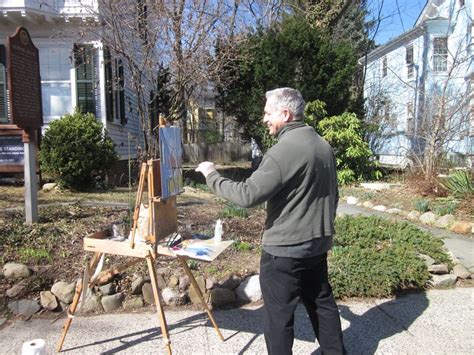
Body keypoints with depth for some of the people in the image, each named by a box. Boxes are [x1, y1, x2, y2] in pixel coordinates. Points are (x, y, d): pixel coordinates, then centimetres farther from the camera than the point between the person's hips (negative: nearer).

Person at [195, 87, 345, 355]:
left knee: (278, 315, 6)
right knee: (322, 302, 22)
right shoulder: (324, 145, 8)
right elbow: (333, 194, 16)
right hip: (318, 243, 9)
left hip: (285, 249, -9)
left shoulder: (284, 151, -21)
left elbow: (248, 195, -23)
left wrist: (212, 176, -10)